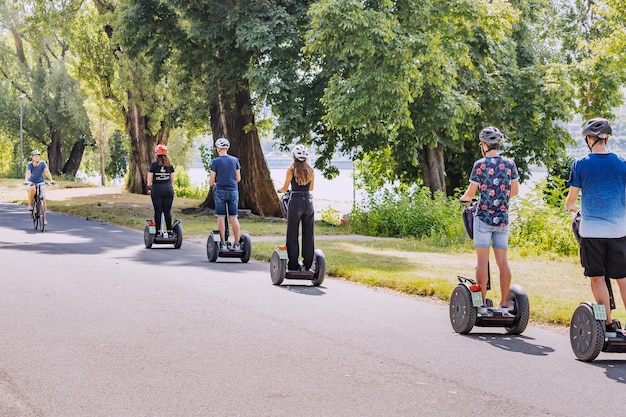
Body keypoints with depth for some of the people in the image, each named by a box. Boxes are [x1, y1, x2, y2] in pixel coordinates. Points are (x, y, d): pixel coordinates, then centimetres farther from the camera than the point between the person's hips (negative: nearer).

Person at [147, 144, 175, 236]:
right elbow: (172, 179, 9)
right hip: (168, 189, 3)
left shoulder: (154, 164, -4)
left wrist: (150, 184, 19)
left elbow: (149, 180, -2)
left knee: (158, 211, 1)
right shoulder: (170, 165, 6)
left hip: (157, 188, -3)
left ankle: (158, 232, 1)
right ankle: (169, 231, 4)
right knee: (167, 211, 5)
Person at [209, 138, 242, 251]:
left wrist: (211, 184, 20)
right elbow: (238, 178, 9)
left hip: (220, 191, -3)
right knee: (234, 218, 5)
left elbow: (211, 180, -3)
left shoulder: (215, 161, -6)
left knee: (221, 217, 2)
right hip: (233, 191, 3)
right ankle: (236, 244, 3)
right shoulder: (235, 160, 4)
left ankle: (223, 244, 0)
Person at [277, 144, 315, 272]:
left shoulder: (291, 169, -4)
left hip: (296, 201, -3)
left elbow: (285, 188, 1)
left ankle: (293, 265, 3)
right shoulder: (311, 170, 6)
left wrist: (279, 189, 23)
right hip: (308, 201, 3)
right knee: (308, 235, 8)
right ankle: (307, 265, 10)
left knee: (292, 235, 4)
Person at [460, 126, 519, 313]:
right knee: (502, 261, 6)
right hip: (503, 219, 4)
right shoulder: (510, 164, 4)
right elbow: (515, 191, 13)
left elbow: (471, 193, -5)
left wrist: (464, 198, 17)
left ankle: (482, 304, 0)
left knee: (482, 261, -1)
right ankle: (504, 304, 7)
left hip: (483, 218, -4)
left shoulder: (480, 165, -8)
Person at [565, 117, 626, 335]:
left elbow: (571, 197, 3)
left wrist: (570, 207, 26)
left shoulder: (581, 164, -3)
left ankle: (608, 323, 4)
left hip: (591, 229, -2)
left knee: (597, 277, 5)